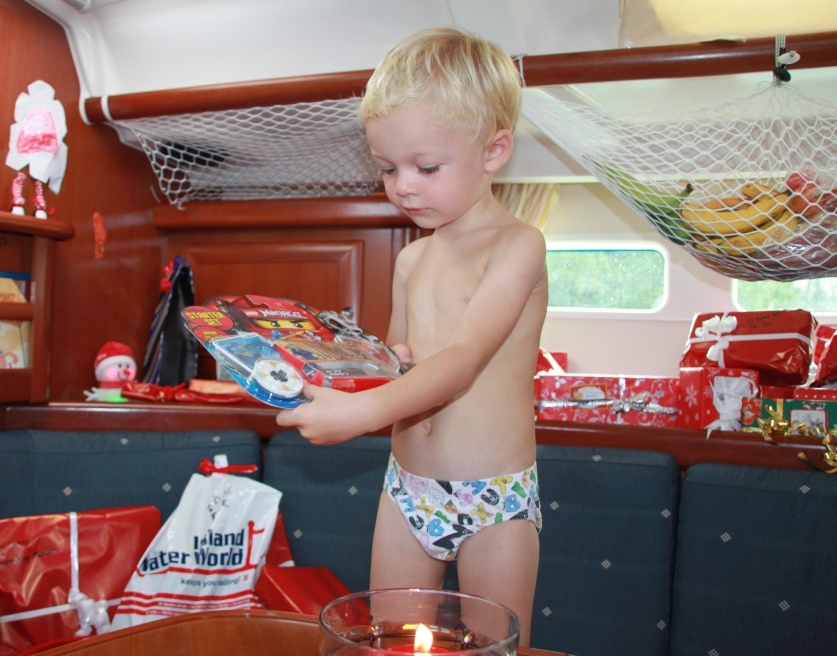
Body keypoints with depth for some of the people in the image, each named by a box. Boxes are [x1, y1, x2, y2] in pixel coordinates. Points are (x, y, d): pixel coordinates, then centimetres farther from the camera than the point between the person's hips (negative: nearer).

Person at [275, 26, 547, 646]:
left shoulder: (517, 245, -13)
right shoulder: (411, 258, 8)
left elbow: (461, 362, -24)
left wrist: (360, 412, -36)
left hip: (494, 499, -6)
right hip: (407, 489, 6)